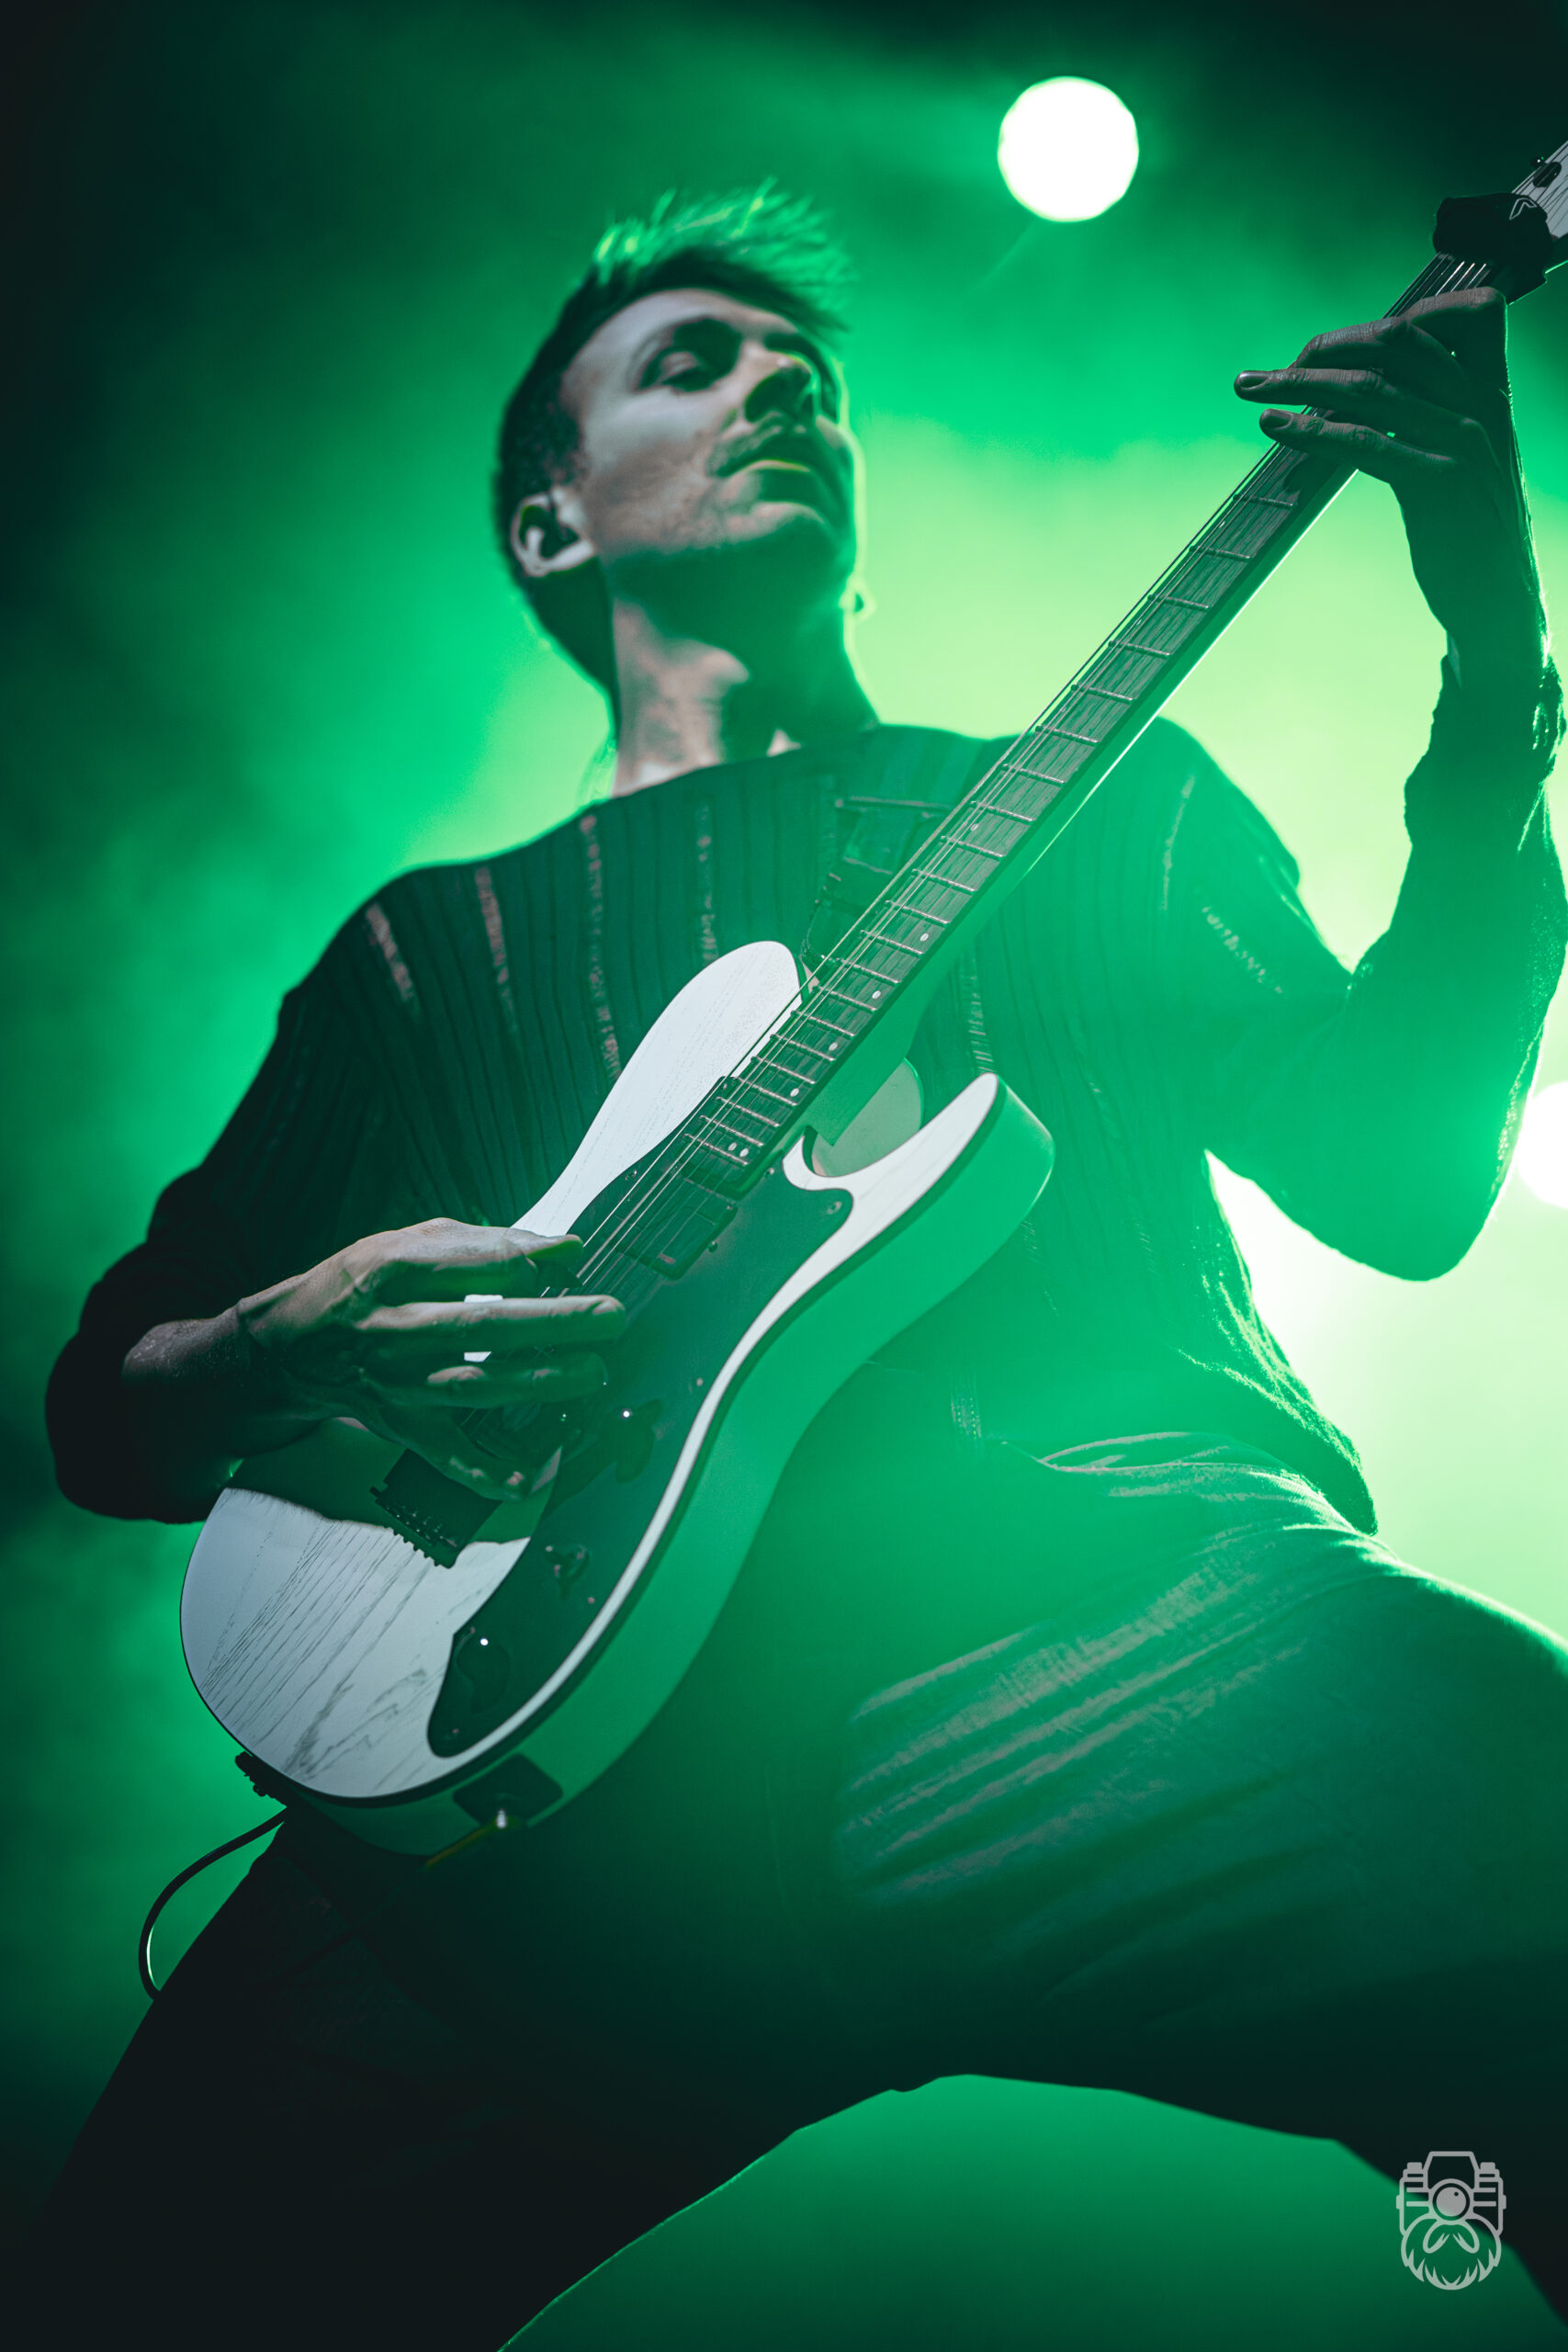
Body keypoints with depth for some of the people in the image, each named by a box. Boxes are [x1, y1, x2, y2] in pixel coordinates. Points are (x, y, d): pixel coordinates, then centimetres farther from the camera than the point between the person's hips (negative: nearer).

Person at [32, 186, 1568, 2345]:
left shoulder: (1108, 800, 23)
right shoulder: (432, 948, 22)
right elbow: (107, 1411, 20)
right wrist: (298, 1351, -4)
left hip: (1127, 1615, 0)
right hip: (625, 1725, 1)